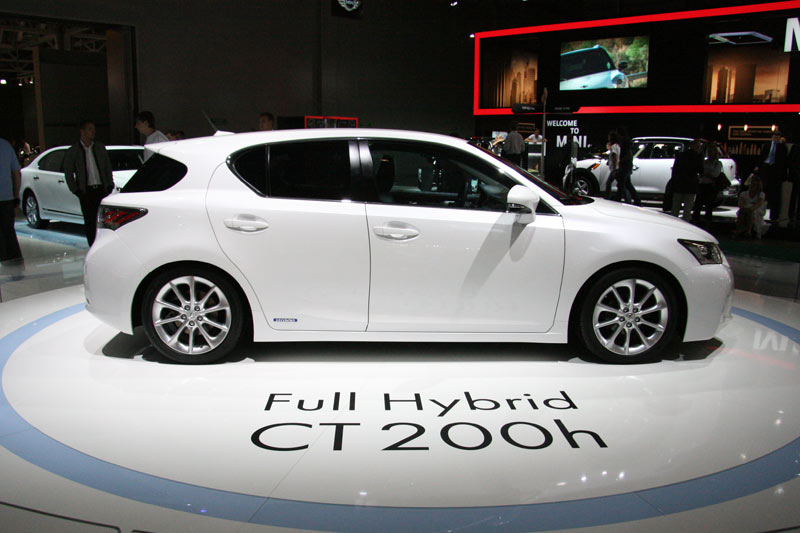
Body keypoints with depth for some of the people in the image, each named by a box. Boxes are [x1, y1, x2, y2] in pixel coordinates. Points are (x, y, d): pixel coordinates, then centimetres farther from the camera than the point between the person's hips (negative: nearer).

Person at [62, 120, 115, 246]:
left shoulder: (100, 148, 10)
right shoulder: (72, 151, 2)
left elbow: (108, 168, 13)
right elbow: (68, 173, 4)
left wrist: (110, 186, 4)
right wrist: (76, 190, -4)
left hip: (102, 189, 2)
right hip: (86, 191, -2)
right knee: (90, 221, 0)